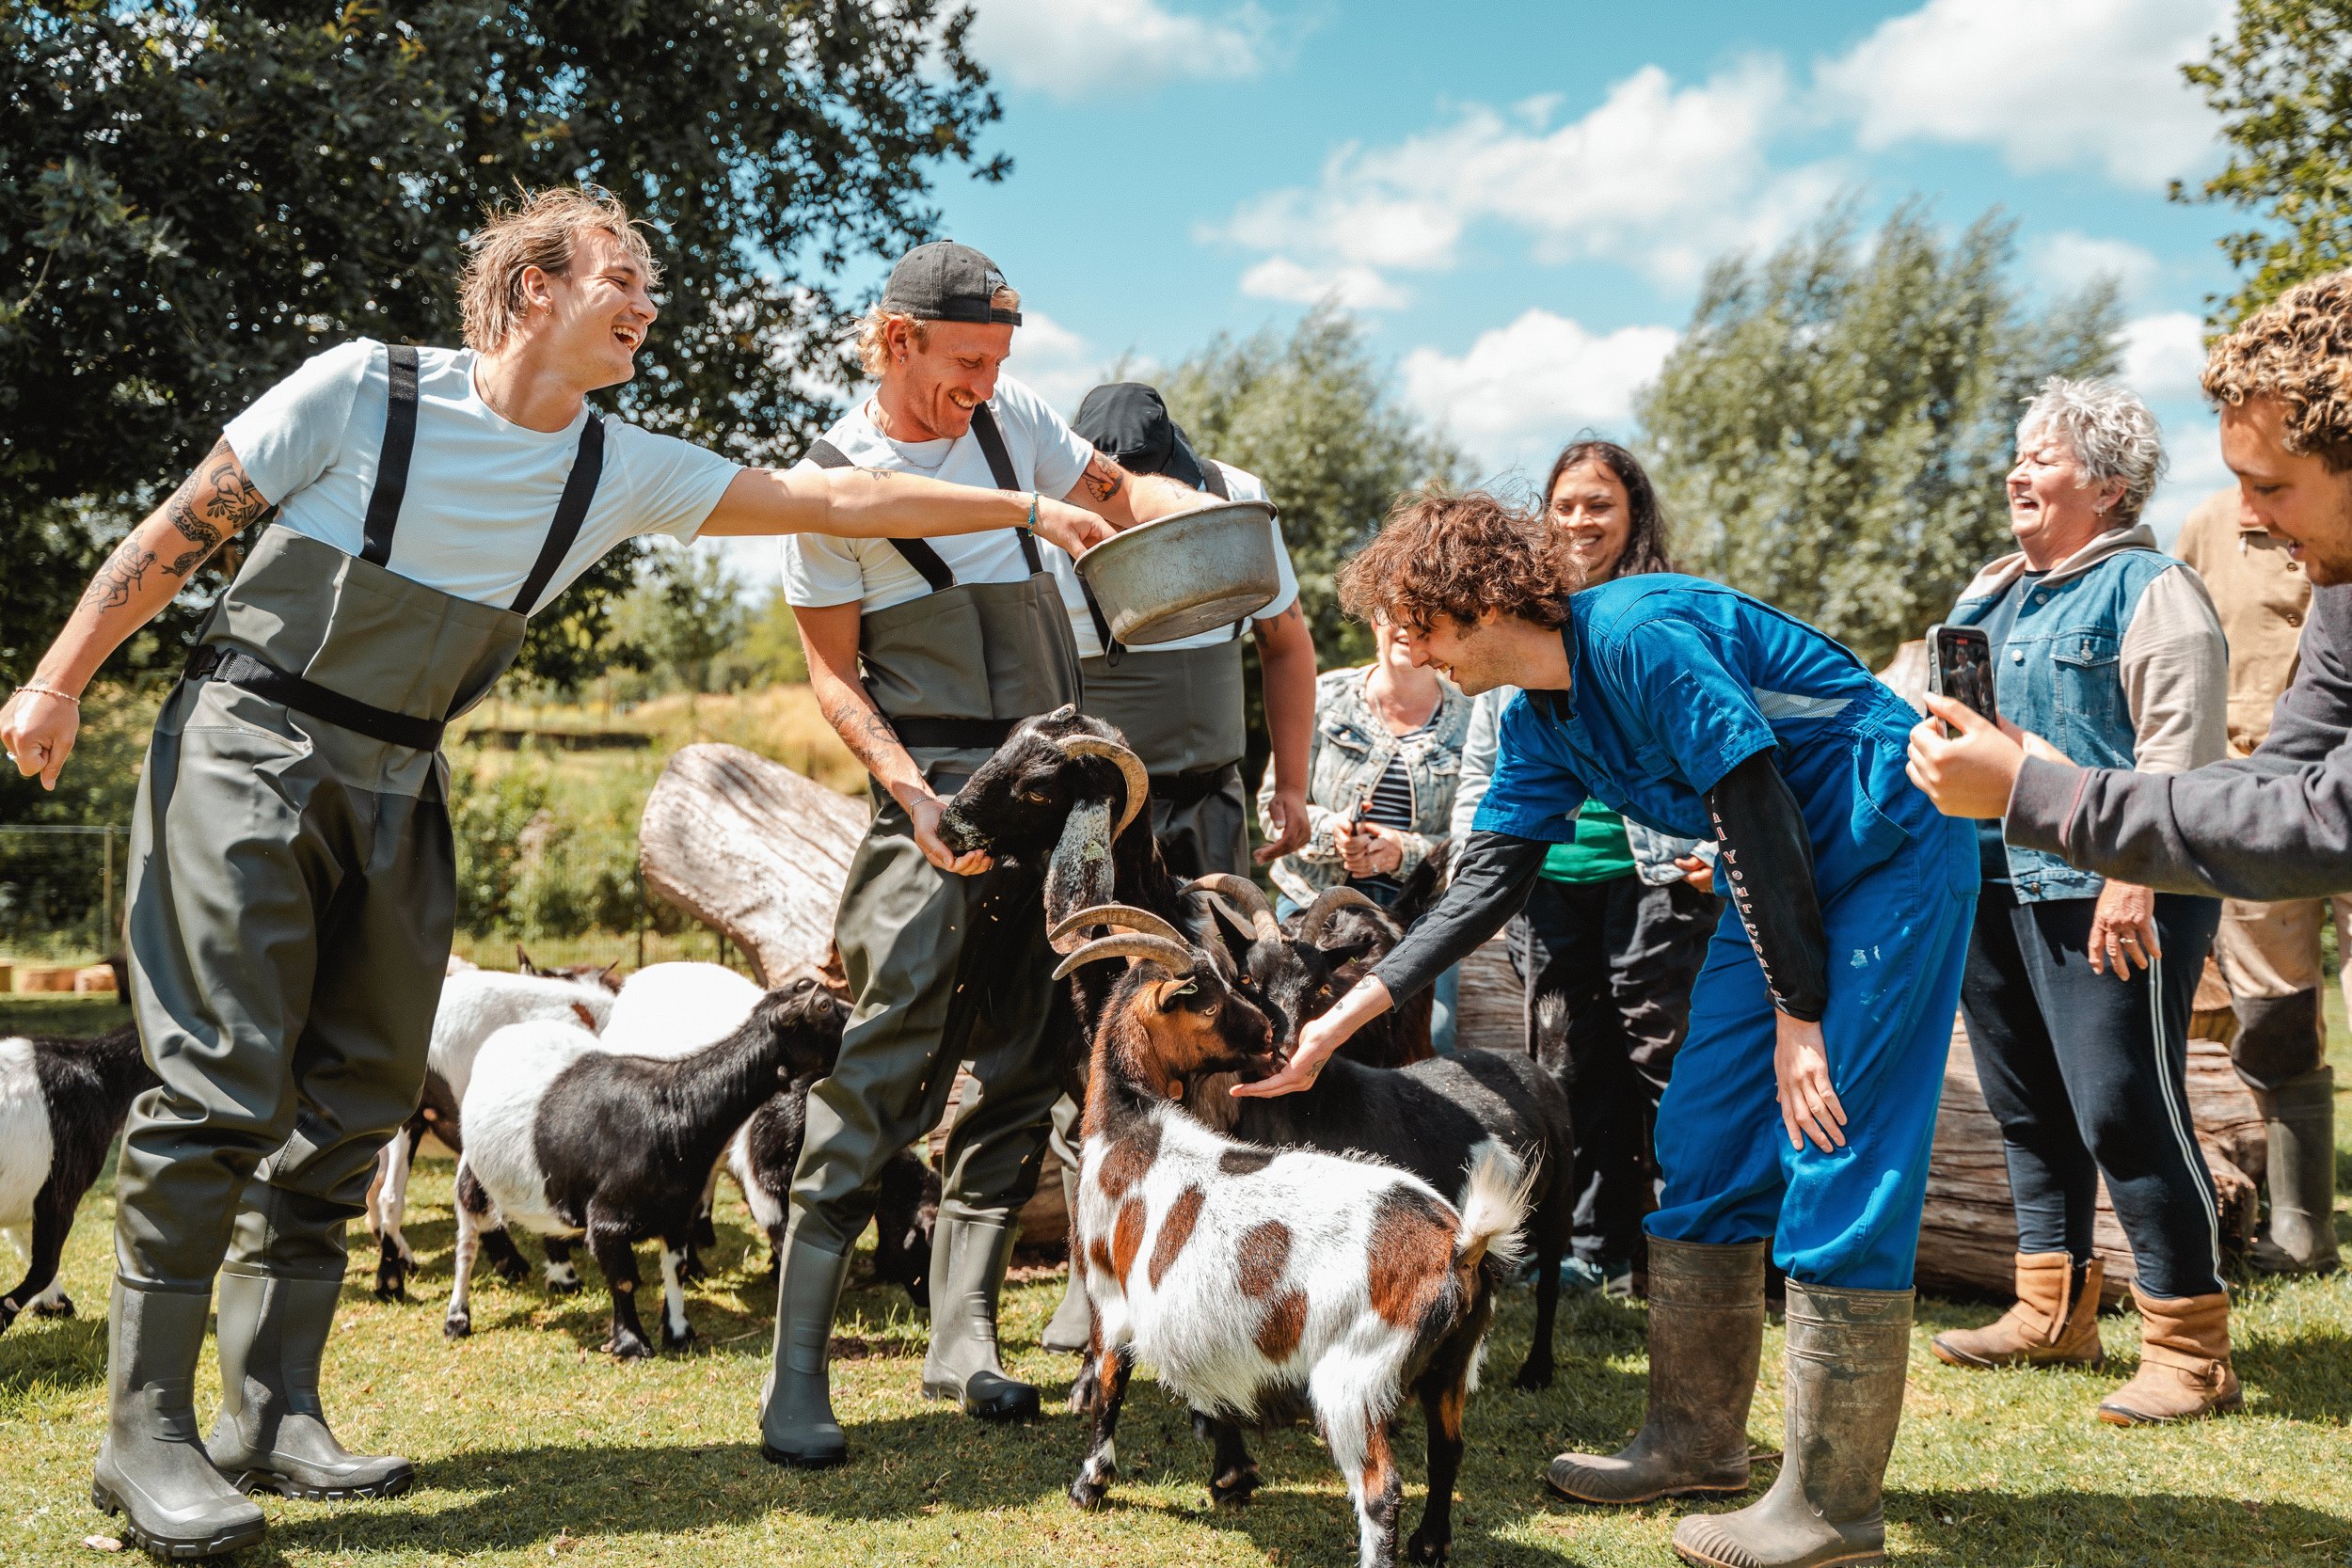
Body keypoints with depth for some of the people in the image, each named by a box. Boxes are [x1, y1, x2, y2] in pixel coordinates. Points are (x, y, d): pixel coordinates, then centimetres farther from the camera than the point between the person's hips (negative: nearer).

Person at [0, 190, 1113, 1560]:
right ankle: (147, 1430, -5)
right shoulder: (366, 388, -11)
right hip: (247, 748, -6)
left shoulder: (619, 470, 2)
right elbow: (184, 530, -4)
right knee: (223, 1081, -12)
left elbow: (833, 500, 3)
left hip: (396, 789, 6)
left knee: (357, 1093, 3)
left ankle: (274, 1415, 12)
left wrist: (1029, 509, 2)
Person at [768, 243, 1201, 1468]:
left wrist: (1195, 506, 2)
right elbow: (835, 674, -3)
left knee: (1022, 1063, 5)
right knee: (889, 1052, -15)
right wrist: (911, 791, -18)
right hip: (936, 781, -6)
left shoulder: (1010, 414, 9)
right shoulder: (831, 480, -4)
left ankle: (960, 1331, 13)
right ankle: (797, 1364, -11)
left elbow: (1114, 493, 25)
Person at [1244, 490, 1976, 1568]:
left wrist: (1798, 1016, -18)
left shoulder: (1637, 637, -22)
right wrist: (1339, 1021, 4)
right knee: (1703, 1135, 8)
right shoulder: (1537, 728, 6)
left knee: (1837, 1163, -10)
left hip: (1893, 853, -9)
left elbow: (1756, 814, -22)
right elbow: (1485, 887, 9)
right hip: (1790, 880, 9)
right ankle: (1698, 1439, 20)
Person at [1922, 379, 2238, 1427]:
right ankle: (2053, 1314, 26)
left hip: (2103, 903, -8)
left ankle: (2191, 1352, 1)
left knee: (2126, 1114, -8)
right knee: (2026, 1107, 14)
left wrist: (2134, 877, -23)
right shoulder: (1992, 594, 18)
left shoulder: (2152, 590, -7)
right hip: (1994, 887, 8)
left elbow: (2180, 747, -15)